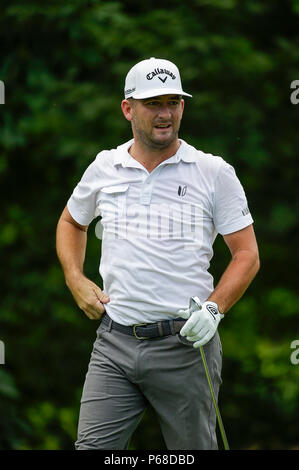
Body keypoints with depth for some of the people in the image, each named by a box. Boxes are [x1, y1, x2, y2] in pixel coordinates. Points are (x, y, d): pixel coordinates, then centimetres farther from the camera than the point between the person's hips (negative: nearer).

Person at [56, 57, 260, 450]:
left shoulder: (215, 173, 1)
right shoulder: (104, 167, 9)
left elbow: (247, 254, 3)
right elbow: (71, 222, 28)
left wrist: (214, 308, -13)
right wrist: (76, 280, 12)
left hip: (185, 344, -2)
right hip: (114, 344, 2)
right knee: (93, 446, -8)